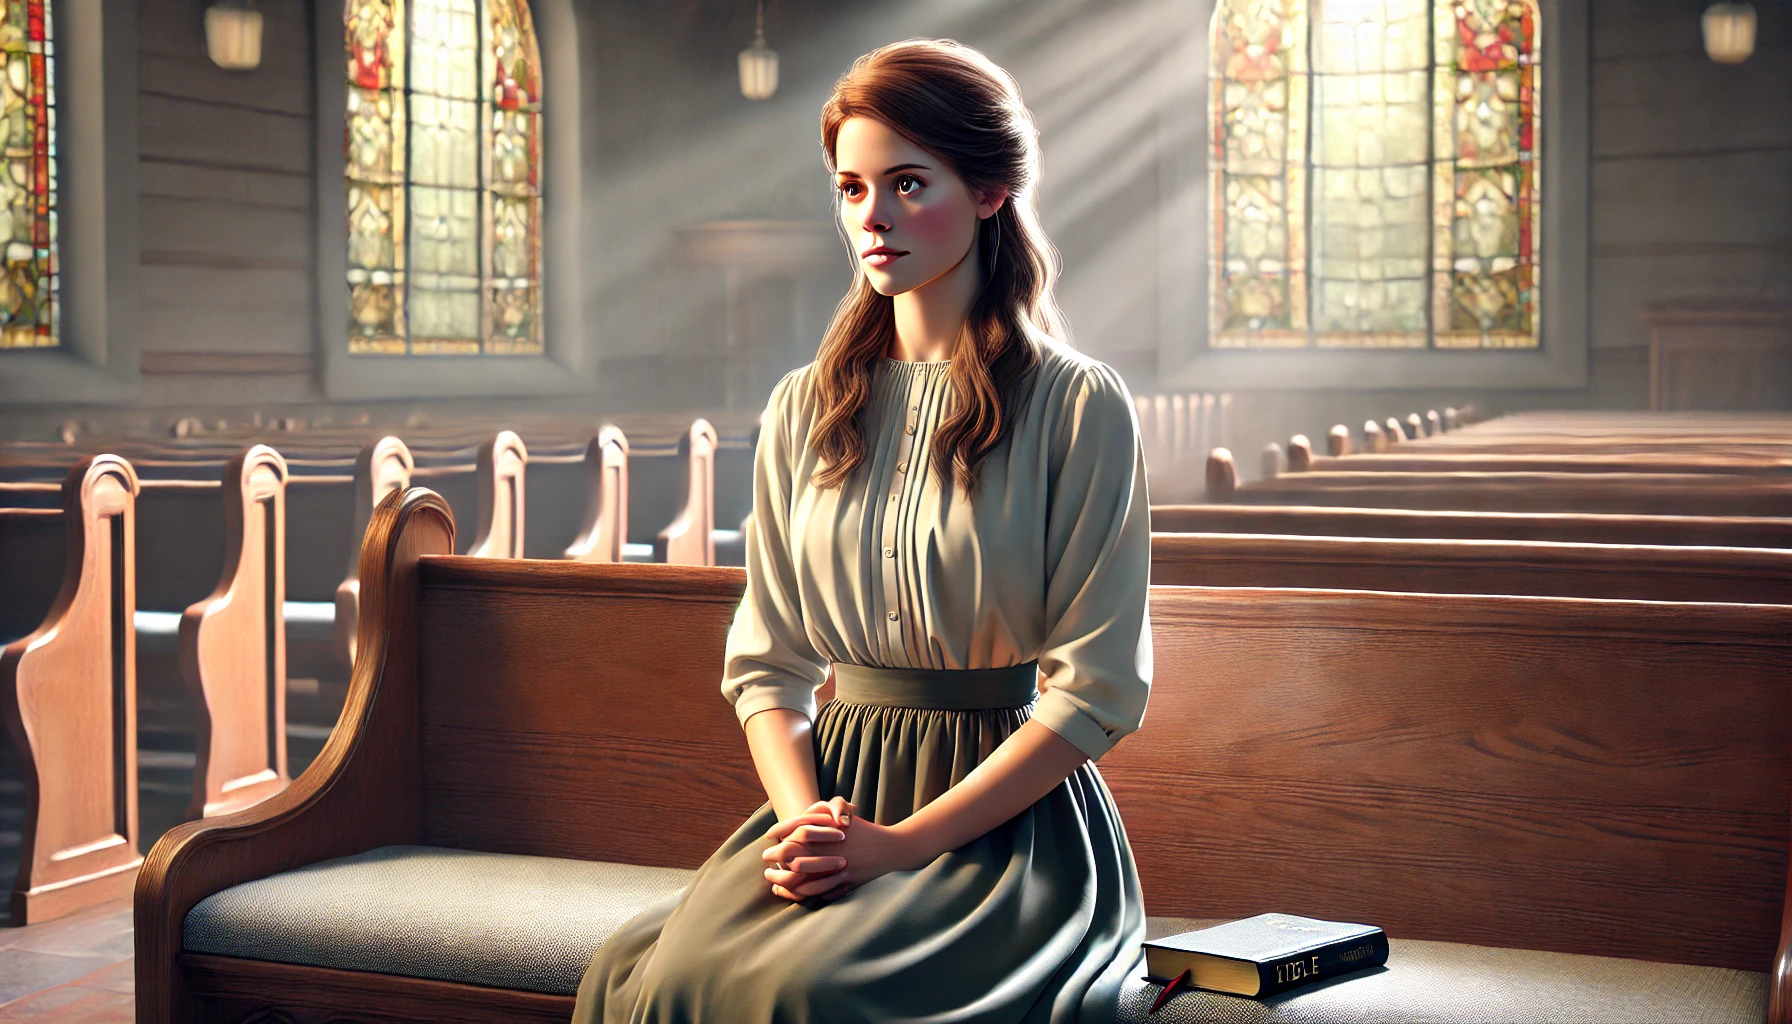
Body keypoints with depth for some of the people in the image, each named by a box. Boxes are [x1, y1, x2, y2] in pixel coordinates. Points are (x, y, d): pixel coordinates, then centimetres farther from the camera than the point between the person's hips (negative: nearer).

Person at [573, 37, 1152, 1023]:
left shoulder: (1079, 407, -2)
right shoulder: (805, 410, 13)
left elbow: (1096, 688, -6)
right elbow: (768, 660, 12)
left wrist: (898, 843, -14)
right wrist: (805, 819, -8)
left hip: (1006, 819, -4)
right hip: (832, 796, 4)